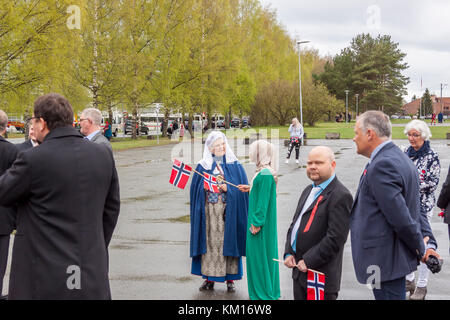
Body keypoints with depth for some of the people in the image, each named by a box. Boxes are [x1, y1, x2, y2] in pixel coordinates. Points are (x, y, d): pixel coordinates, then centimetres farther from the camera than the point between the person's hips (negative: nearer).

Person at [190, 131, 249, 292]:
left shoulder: (235, 165, 4)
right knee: (210, 243, 2)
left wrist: (228, 188, -14)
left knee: (228, 242, 1)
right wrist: (205, 187, -11)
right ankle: (209, 278, 11)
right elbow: (196, 189, 7)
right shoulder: (203, 166, 7)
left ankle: (230, 279, 11)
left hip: (228, 211, -1)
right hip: (209, 211, 1)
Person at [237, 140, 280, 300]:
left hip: (261, 219, -10)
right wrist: (250, 188, 22)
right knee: (263, 253, 16)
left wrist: (256, 222, -21)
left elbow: (264, 199, -22)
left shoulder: (265, 174, -21)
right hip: (262, 219, 10)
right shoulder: (264, 171, 9)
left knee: (260, 253, -2)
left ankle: (263, 293, 7)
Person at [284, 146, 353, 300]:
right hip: (299, 270, 8)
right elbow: (295, 224, 19)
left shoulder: (340, 196, -15)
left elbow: (335, 238, -21)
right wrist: (288, 253, 5)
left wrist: (308, 261, -17)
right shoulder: (309, 190, 15)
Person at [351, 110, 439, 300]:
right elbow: (415, 208, 13)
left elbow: (401, 217, -23)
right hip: (397, 257, 10)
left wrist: (420, 248, -9)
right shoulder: (399, 158, 12)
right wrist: (429, 243, 7)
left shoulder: (382, 165, -22)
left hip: (384, 262, -10)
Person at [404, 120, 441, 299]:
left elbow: (434, 182, -11)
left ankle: (422, 286, 8)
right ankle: (409, 280, 25)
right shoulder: (407, 153, 8)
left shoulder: (431, 156, -9)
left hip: (423, 205, -6)